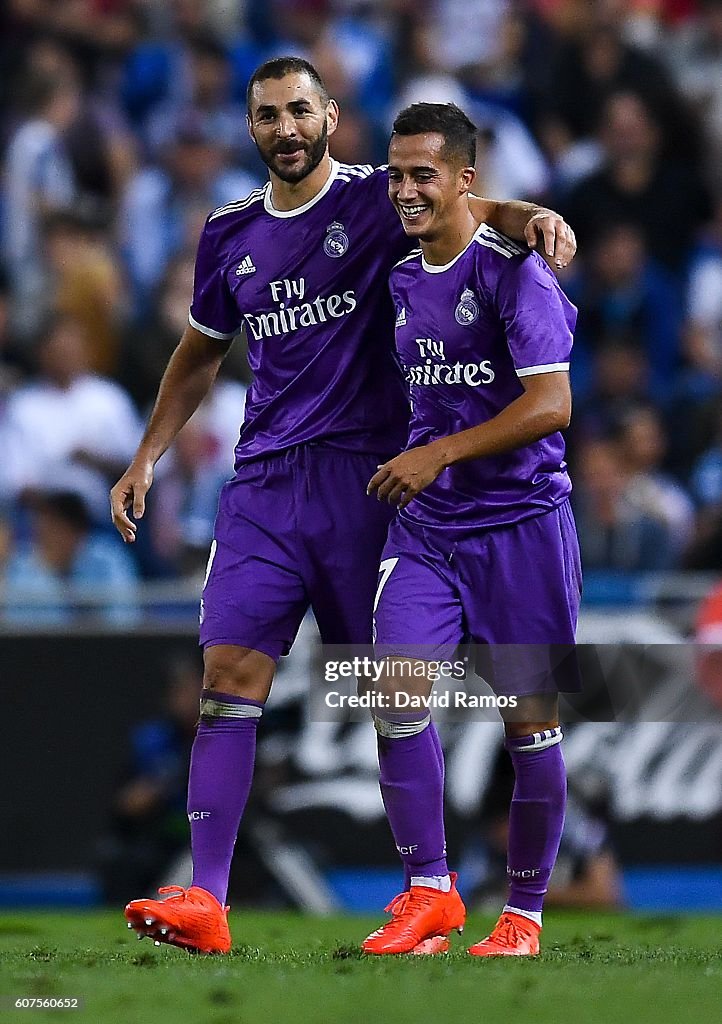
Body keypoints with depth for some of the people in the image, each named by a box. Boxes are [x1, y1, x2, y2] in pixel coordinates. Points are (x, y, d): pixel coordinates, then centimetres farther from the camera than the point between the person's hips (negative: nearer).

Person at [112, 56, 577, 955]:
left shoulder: (377, 201, -1)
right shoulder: (231, 234, 13)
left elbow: (472, 211, -14)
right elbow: (201, 354, 26)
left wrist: (533, 220, -37)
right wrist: (146, 459, 21)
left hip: (365, 475, -4)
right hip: (264, 478, 4)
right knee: (228, 673, -9)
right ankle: (205, 902, -13)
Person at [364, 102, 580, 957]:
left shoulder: (513, 271, -11)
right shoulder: (402, 281, 10)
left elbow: (550, 404, -19)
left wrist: (439, 455, -21)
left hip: (519, 522, -6)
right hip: (427, 524, 6)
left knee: (529, 720, 0)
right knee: (396, 691, -10)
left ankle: (523, 917, 11)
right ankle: (428, 893, 0)